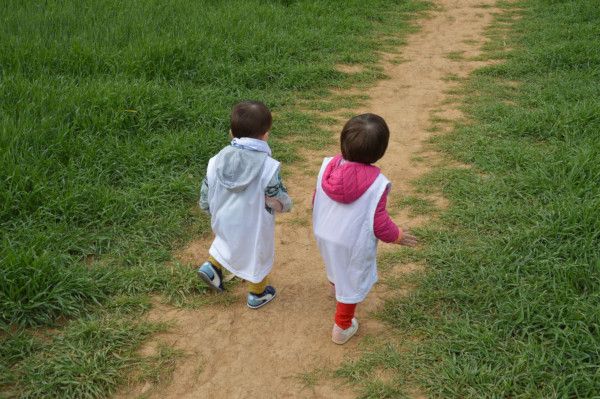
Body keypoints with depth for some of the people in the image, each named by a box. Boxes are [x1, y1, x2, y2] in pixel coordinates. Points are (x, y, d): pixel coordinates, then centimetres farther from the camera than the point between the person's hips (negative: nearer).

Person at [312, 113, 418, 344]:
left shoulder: (328, 167, -16)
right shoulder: (376, 184, -29)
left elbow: (316, 202, -1)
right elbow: (379, 224, -20)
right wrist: (397, 236, 0)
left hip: (324, 236, 5)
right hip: (353, 244, -5)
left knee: (337, 269, 35)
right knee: (352, 282, 18)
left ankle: (336, 287, 66)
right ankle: (342, 328, 35)